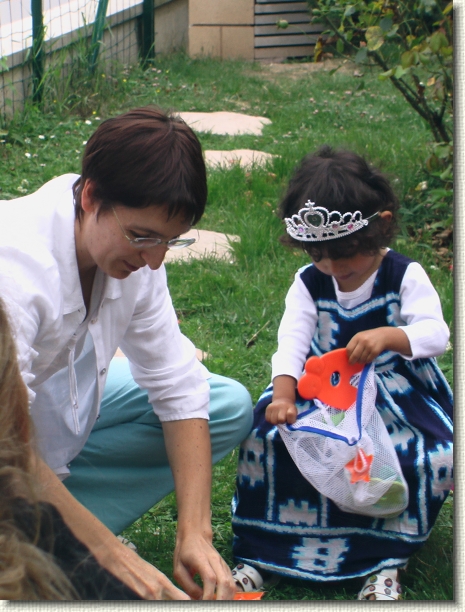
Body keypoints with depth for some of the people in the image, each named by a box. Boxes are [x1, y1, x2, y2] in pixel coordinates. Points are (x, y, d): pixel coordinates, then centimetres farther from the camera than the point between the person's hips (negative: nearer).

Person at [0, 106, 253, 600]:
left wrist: (195, 532, -18)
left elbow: (178, 387, -8)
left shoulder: (134, 249, -13)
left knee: (231, 407, -4)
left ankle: (56, 533, -9)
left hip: (59, 402, 8)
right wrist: (111, 553, -33)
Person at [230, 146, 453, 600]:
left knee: (431, 457, -28)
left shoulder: (405, 276, -7)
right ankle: (259, 553, -8)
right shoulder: (309, 283, 1)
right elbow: (291, 342, -9)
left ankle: (385, 561, -10)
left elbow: (434, 333, -19)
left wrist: (386, 335, -40)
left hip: (395, 396, -2)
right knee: (267, 433, -21)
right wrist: (282, 395, -28)